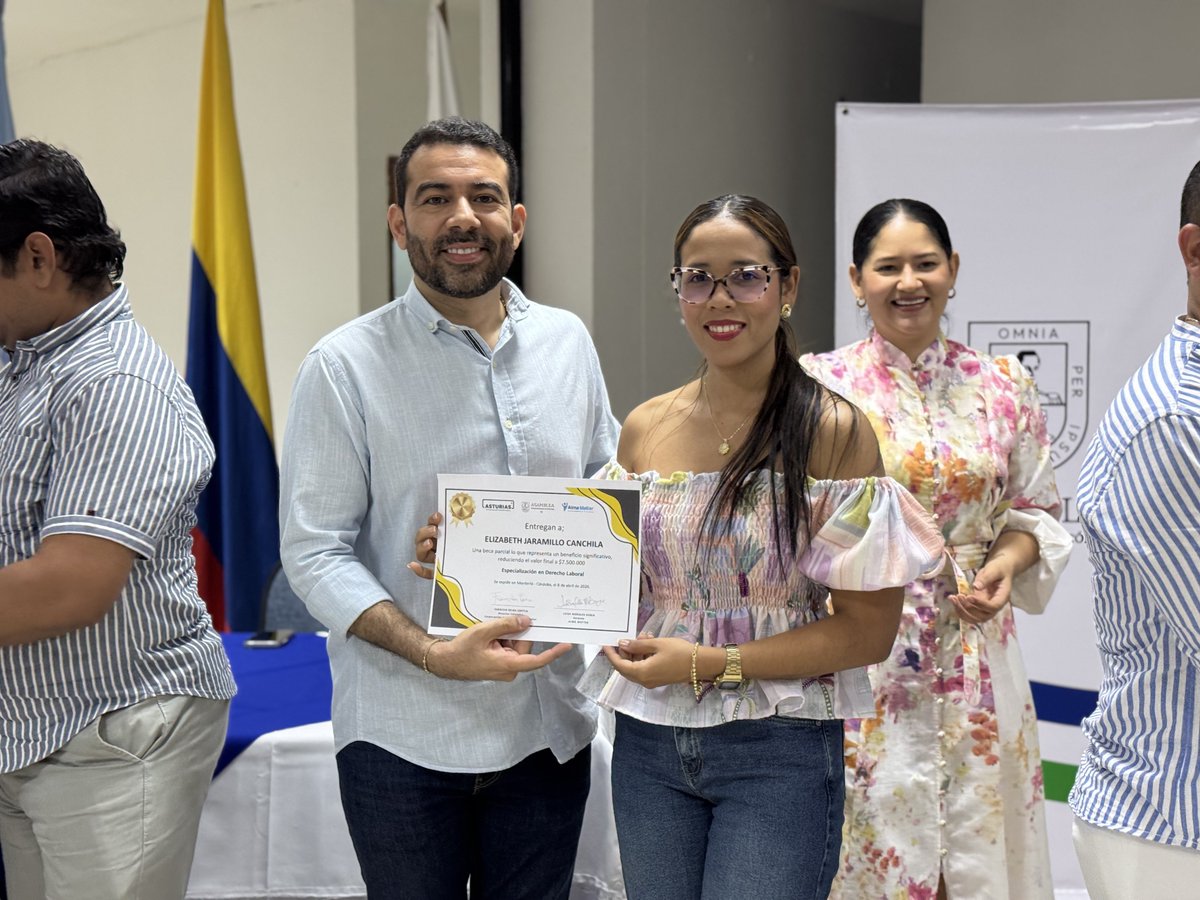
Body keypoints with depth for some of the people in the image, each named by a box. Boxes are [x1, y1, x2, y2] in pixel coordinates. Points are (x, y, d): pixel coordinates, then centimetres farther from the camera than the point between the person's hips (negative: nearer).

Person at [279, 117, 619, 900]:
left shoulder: (568, 341, 5)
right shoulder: (345, 366, -8)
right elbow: (314, 554, -11)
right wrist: (434, 654, -23)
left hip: (548, 727, 4)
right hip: (402, 739, -4)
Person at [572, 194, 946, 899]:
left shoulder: (833, 431, -10)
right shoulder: (645, 429, 4)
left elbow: (868, 630, -10)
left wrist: (709, 664, -17)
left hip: (780, 754, -4)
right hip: (649, 746, 4)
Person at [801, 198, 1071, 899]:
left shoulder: (1005, 387, 5)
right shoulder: (820, 385, -3)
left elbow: (1036, 509, 11)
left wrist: (1006, 563, -8)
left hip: (974, 660, 3)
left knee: (978, 842, 9)